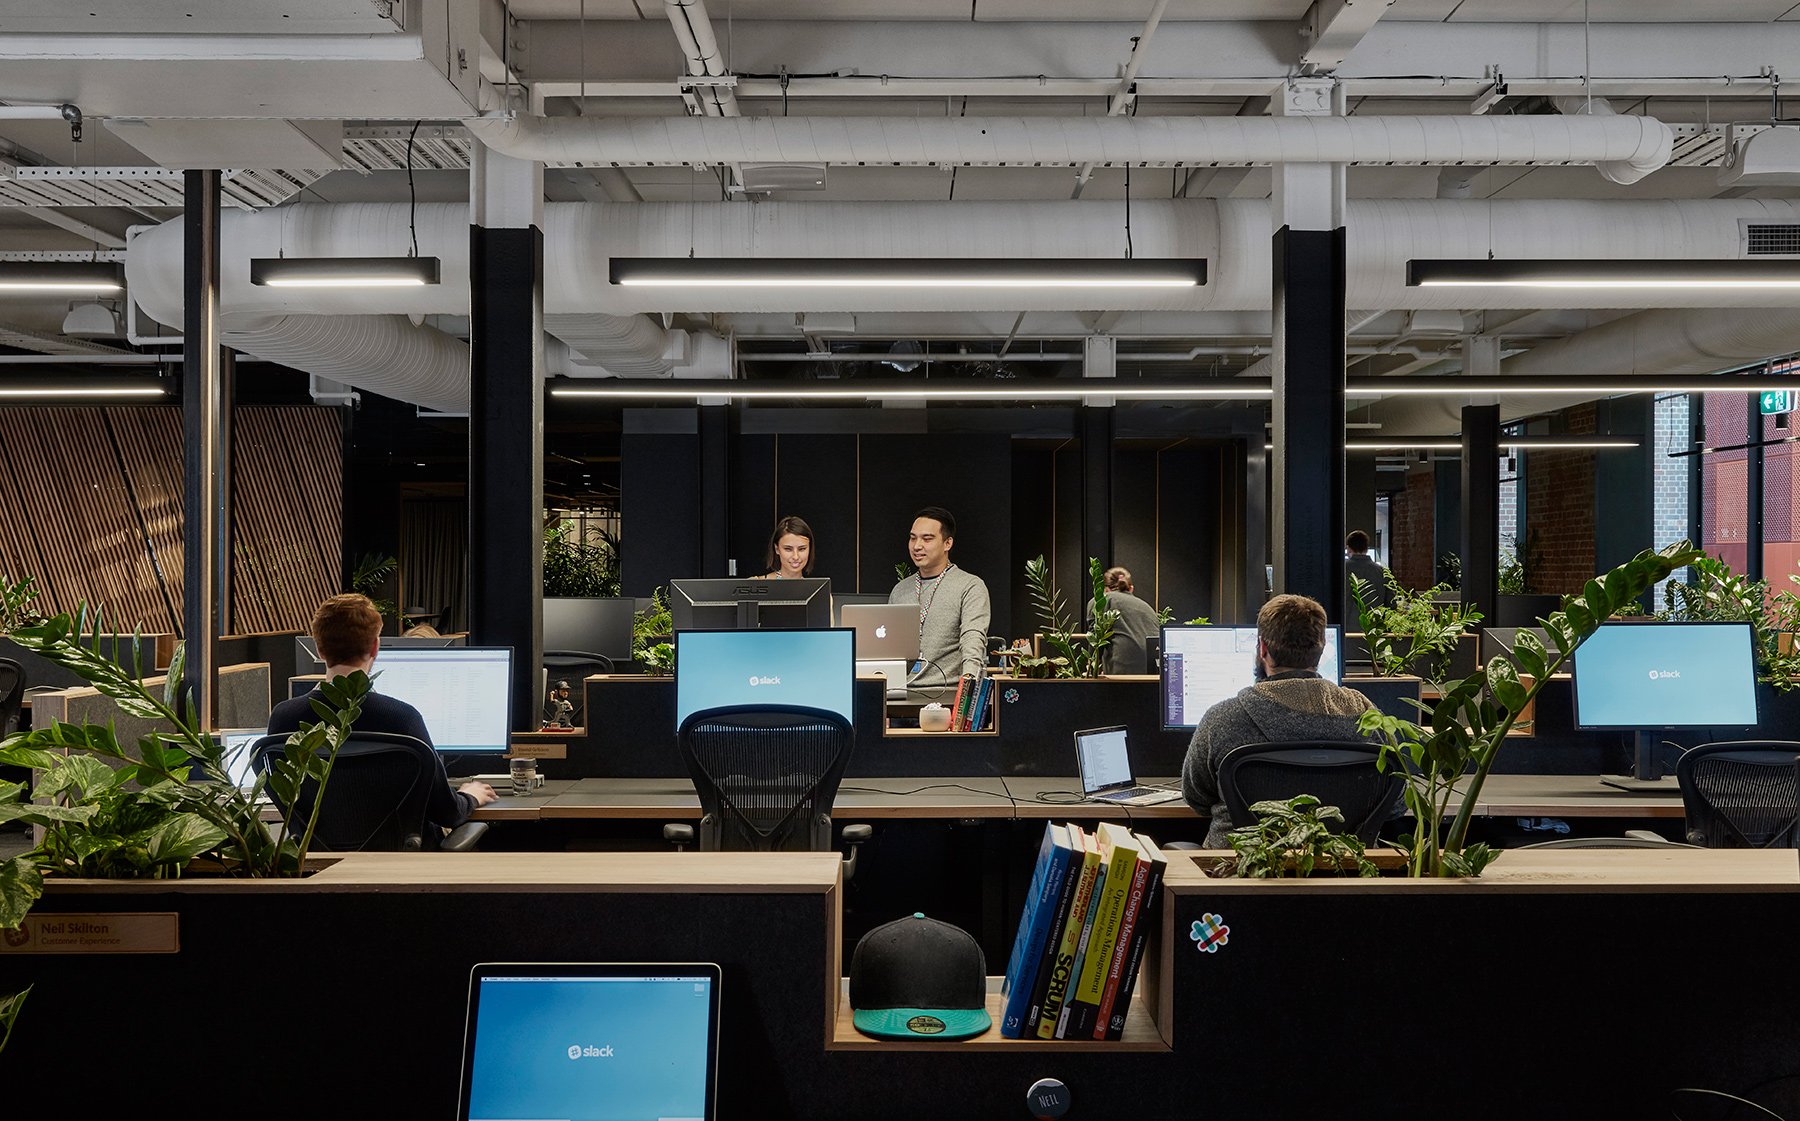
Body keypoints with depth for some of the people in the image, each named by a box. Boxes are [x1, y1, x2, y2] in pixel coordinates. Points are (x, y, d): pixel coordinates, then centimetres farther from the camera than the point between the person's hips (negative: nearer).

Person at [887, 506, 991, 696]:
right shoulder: (900, 590, 20)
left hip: (948, 693, -4)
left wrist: (968, 678, -32)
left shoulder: (970, 587, 1)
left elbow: (973, 638, -14)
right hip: (901, 692, 4)